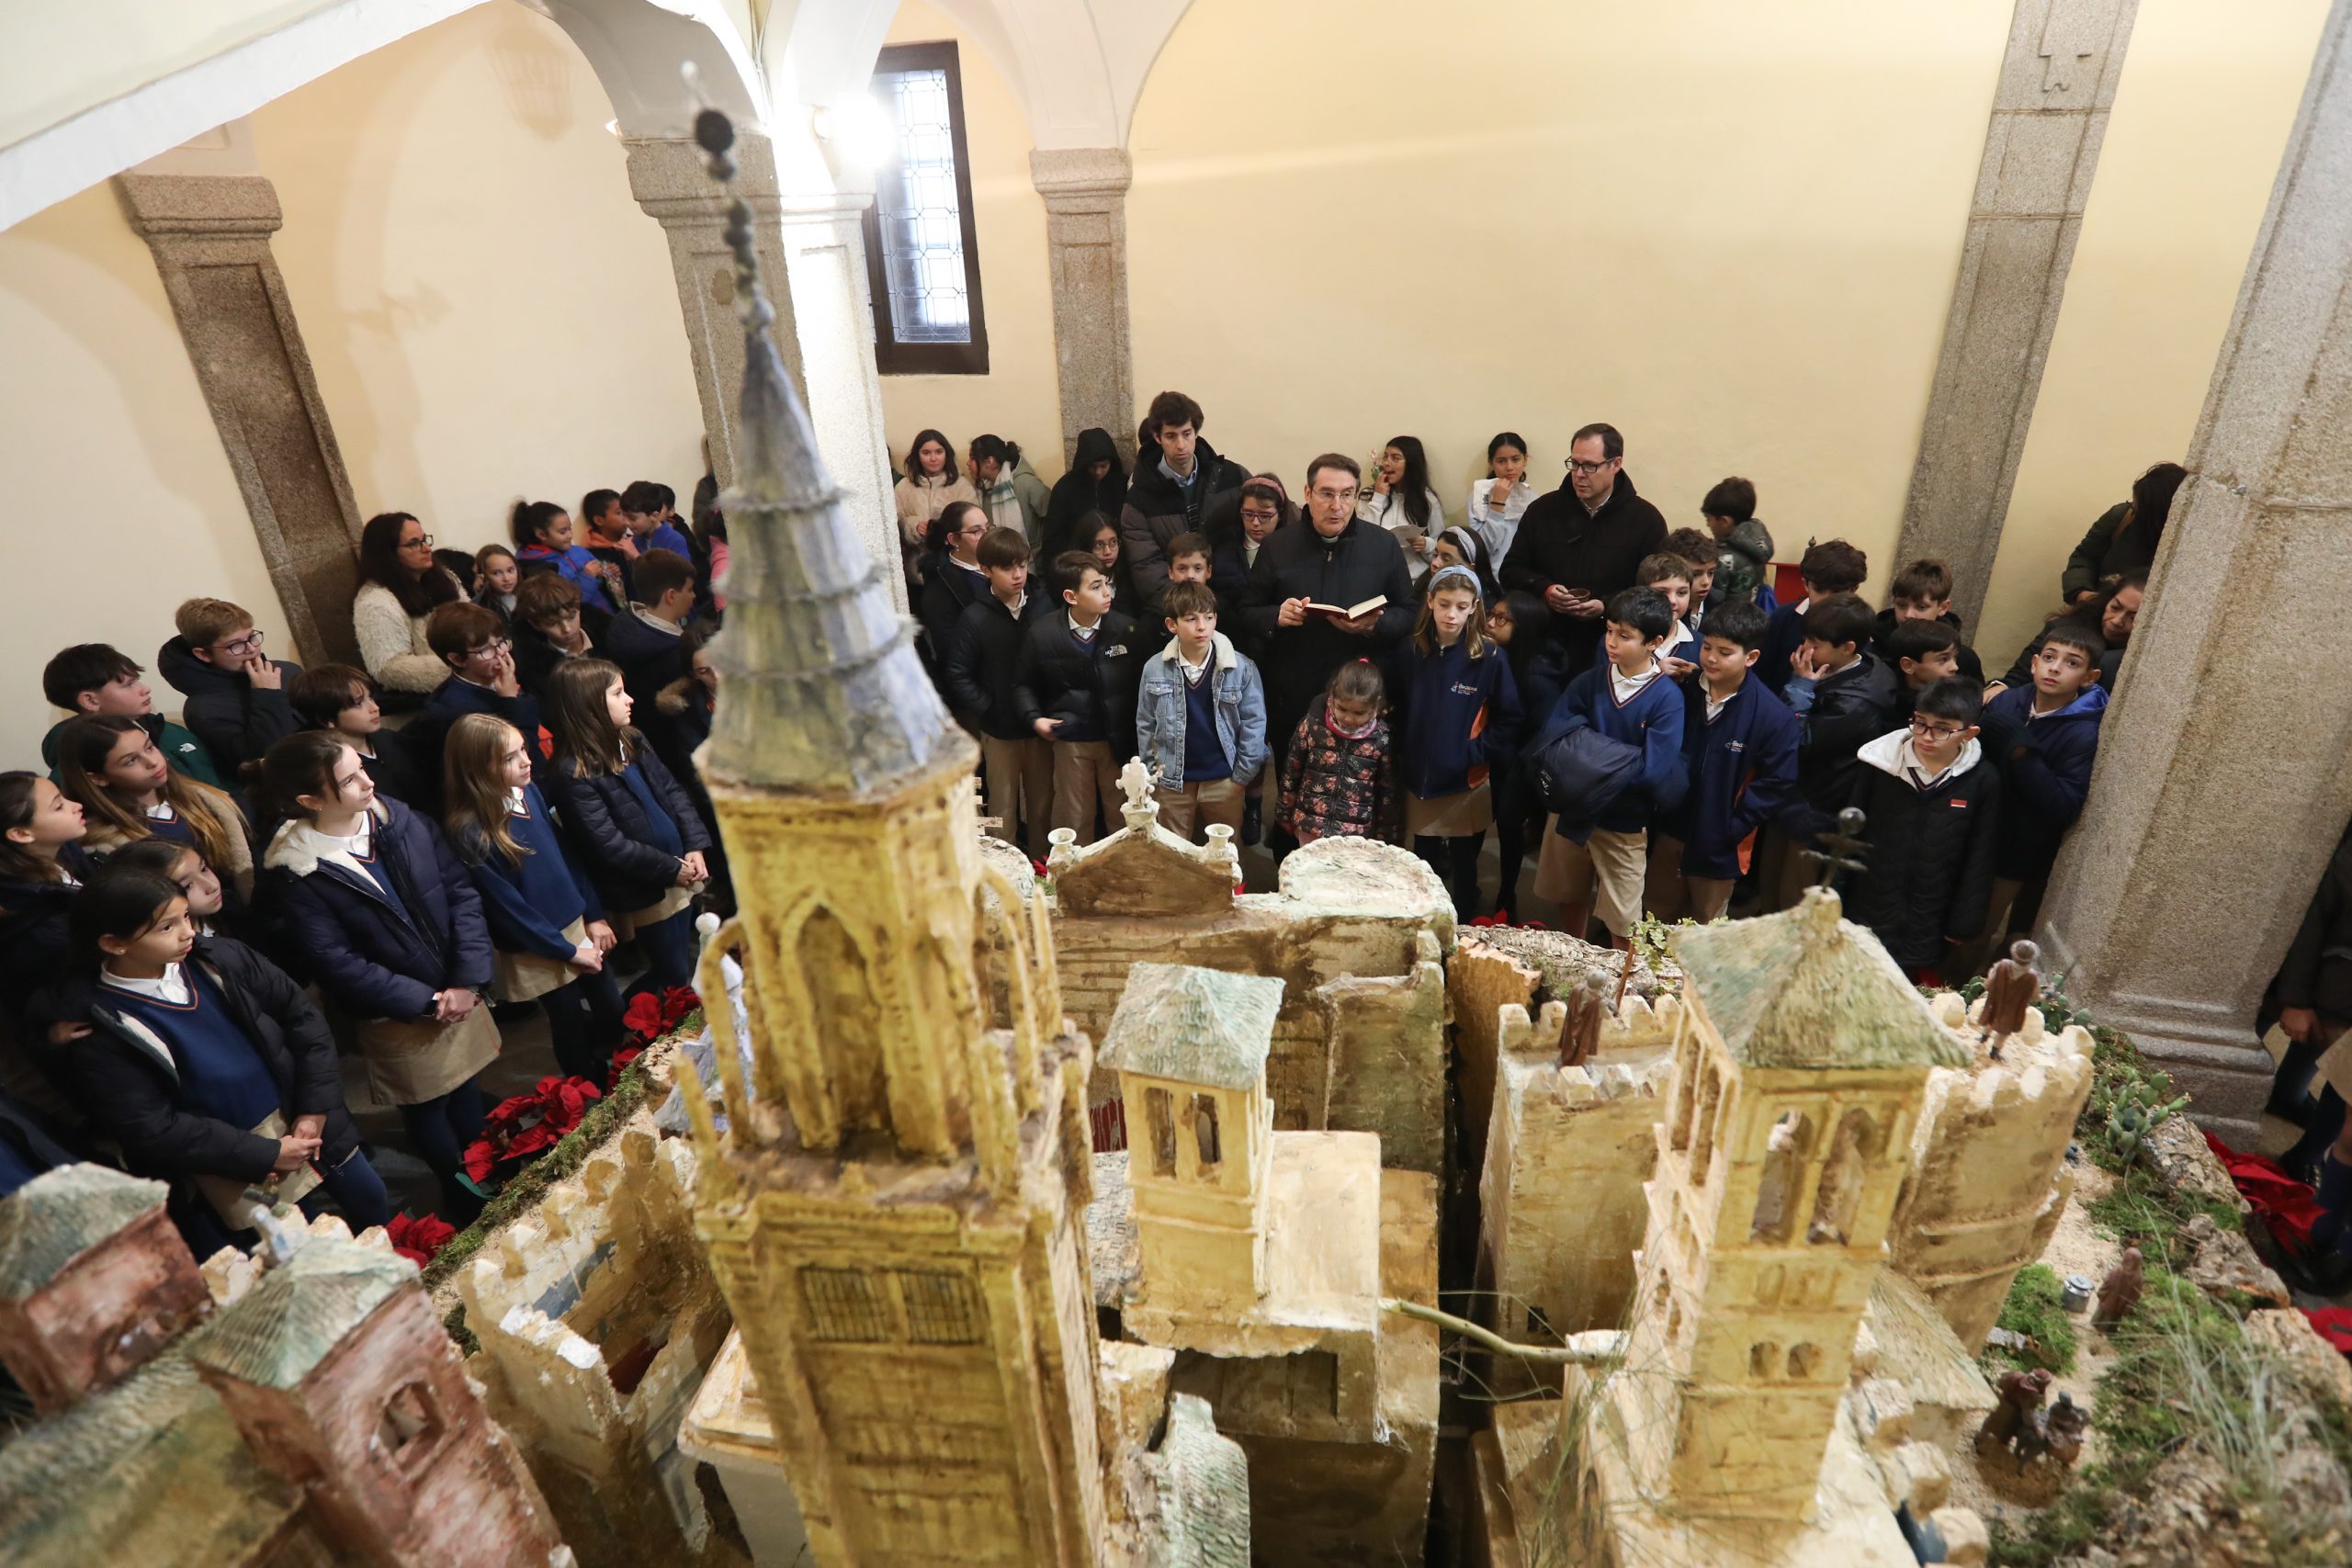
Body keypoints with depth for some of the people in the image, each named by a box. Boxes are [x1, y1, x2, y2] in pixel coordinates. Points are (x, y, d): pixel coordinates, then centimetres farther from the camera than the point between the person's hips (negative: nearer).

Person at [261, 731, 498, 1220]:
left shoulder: (402, 820, -8)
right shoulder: (299, 873, -19)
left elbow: (462, 892, -7)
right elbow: (340, 965, -18)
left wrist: (468, 980, -14)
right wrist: (428, 1001, -16)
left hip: (461, 995, 4)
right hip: (399, 1018, -3)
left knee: (469, 1097, 21)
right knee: (429, 1113, 17)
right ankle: (461, 1199, 39)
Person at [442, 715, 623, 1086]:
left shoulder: (529, 792, -6)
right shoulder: (470, 832, -23)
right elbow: (507, 907, -18)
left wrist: (594, 916, 1)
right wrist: (567, 951, -12)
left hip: (576, 925, 6)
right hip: (536, 951, -6)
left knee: (612, 1011, 16)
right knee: (573, 1029, 12)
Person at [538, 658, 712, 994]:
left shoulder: (632, 740, 4)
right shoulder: (573, 775, -19)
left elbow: (673, 791, 7)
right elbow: (609, 844, -21)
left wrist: (696, 846, -5)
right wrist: (671, 868, -15)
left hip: (678, 877, 7)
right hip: (644, 895, -7)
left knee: (688, 967, 17)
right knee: (676, 979, 6)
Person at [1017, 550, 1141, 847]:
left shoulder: (1126, 628, -9)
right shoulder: (1042, 633, -8)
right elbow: (1024, 684, 5)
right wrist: (1034, 717, -10)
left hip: (1119, 740, 0)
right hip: (1070, 742, 0)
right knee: (1074, 823, 14)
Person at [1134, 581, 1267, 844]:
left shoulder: (1241, 667, -12)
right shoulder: (1154, 668, -8)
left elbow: (1253, 722, -6)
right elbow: (1145, 724, 1)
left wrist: (1243, 774, -5)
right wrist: (1151, 771, 1)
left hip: (1224, 780, -1)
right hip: (1172, 781, 1)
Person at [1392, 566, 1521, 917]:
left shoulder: (1490, 658, -11)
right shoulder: (1412, 651, -1)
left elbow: (1508, 721, -7)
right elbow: (1398, 710, 7)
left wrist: (1474, 753, -15)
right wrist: (1402, 752, -3)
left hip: (1466, 786, -3)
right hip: (1418, 782, 3)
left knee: (1463, 871, 12)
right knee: (1423, 871, 17)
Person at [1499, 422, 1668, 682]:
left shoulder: (1646, 519, 4)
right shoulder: (1543, 509, 9)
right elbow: (1511, 570, 11)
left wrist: (1607, 606, -14)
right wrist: (1544, 590, -8)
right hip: (1546, 643, 1)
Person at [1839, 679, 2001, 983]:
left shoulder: (1984, 782, -6)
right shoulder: (1881, 762, -6)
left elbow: (1979, 859, 0)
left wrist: (1964, 924, 1)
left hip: (1929, 928, 0)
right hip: (1867, 917, 1)